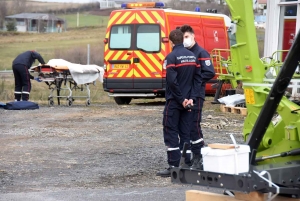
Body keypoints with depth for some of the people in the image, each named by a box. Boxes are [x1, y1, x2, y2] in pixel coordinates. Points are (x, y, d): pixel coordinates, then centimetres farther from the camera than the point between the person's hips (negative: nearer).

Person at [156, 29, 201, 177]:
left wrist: (181, 99, -13)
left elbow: (172, 81, -20)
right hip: (187, 101, 6)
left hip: (174, 101, -6)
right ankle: (188, 164, 13)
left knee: (171, 132, -2)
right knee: (186, 132, 11)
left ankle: (174, 166, -5)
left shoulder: (171, 57, -13)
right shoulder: (192, 56, 8)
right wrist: (190, 98, 1)